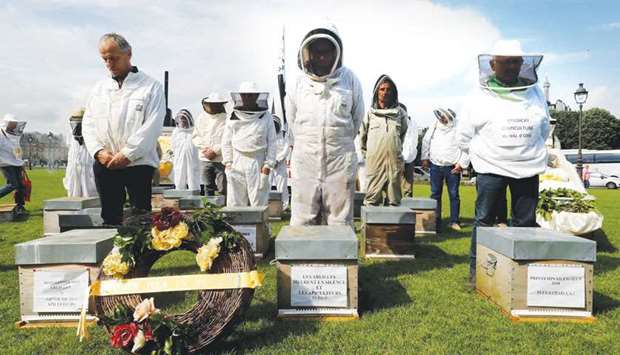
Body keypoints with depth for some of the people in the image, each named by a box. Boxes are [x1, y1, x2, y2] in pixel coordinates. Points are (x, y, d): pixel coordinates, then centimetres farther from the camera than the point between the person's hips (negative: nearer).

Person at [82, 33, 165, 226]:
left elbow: (152, 126, -8)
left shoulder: (150, 86, 1)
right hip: (104, 165, 4)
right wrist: (98, 151, -5)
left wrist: (127, 154, -13)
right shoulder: (99, 88, 16)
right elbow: (88, 123, 12)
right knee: (109, 217, 8)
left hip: (138, 163, -4)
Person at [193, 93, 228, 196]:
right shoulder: (201, 118, 12)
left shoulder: (226, 119, -7)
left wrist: (215, 150, -14)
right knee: (208, 188, 12)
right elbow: (195, 137, 13)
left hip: (221, 160, -5)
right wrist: (205, 148, -3)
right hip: (205, 159, 5)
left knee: (223, 189, -7)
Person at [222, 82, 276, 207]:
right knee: (235, 199, 3)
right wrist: (228, 162, 3)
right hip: (237, 162, 1)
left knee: (259, 199, 2)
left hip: (258, 161, -1)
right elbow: (226, 142, 11)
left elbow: (271, 142, 4)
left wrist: (268, 164, -2)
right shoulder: (233, 118, 7)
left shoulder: (266, 117, 4)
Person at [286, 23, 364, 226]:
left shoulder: (349, 80, 2)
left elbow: (357, 118, 13)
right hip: (305, 160, 1)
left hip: (340, 160, -1)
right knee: (302, 221, 3)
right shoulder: (299, 83, 6)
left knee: (340, 221, 5)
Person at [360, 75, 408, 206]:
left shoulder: (400, 112, 6)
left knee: (394, 201, 6)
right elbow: (362, 136, 13)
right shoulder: (370, 113, 2)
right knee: (372, 201, 2)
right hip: (374, 161, -1)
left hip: (394, 161, 1)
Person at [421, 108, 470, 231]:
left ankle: (454, 221, 13)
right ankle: (436, 221, 14)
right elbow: (426, 141, 14)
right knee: (435, 194, 6)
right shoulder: (434, 126, 4)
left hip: (453, 167, -3)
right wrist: (425, 158, 9)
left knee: (454, 195, 4)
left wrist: (462, 163, -8)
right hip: (435, 166, 3)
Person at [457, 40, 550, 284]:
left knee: (525, 222, 6)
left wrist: (530, 152, 13)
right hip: (490, 169, -3)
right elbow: (464, 137, 5)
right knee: (484, 220, 0)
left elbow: (544, 129, 19)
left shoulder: (535, 93, 9)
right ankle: (476, 269, 9)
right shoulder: (480, 97, -1)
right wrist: (483, 154, 7)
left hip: (528, 168, 3)